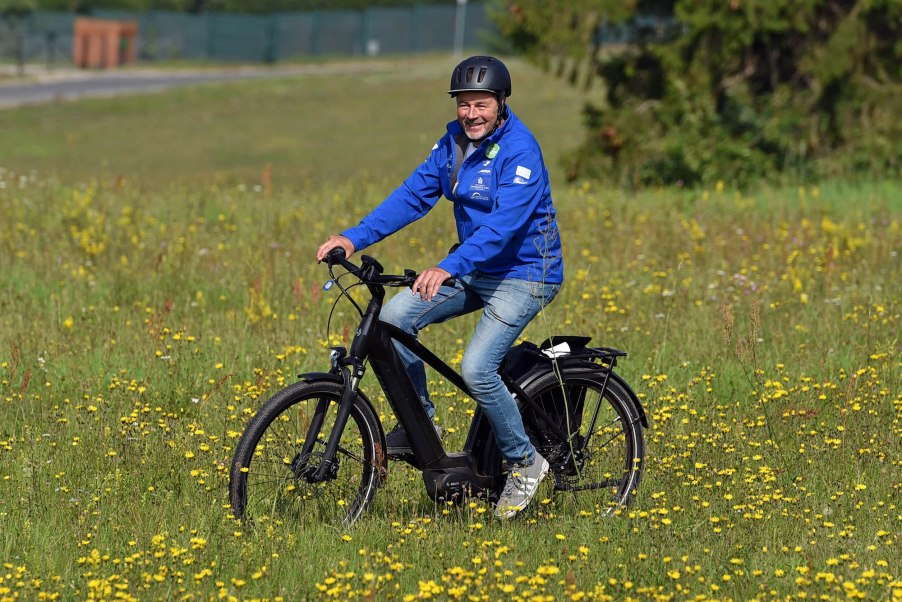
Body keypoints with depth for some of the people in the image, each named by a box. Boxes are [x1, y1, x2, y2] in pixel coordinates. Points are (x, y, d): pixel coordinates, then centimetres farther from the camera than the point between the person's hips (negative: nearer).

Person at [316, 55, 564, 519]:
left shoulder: (520, 152, -22)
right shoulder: (455, 140, 2)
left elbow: (503, 224, -33)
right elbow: (413, 195, 0)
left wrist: (449, 268, -47)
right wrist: (353, 238, -12)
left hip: (524, 275, -8)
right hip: (475, 268, 8)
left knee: (476, 369, -23)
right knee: (394, 316, -11)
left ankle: (524, 463, 0)